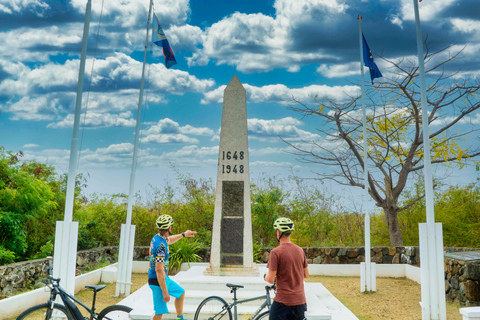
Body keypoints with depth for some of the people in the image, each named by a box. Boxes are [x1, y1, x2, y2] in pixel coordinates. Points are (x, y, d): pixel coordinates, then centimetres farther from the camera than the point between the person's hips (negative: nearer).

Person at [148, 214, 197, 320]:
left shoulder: (157, 237, 2)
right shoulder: (161, 246, -28)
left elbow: (169, 240, 28)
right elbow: (159, 270, -29)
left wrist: (183, 234, 36)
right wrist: (165, 292, -26)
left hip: (164, 278, 10)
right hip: (158, 280, -10)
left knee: (181, 292, 24)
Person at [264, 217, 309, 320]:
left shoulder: (276, 252, -14)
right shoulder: (300, 250, 4)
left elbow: (271, 279, -14)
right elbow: (306, 275, 12)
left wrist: (265, 276, 7)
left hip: (282, 301, -5)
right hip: (300, 300, 6)